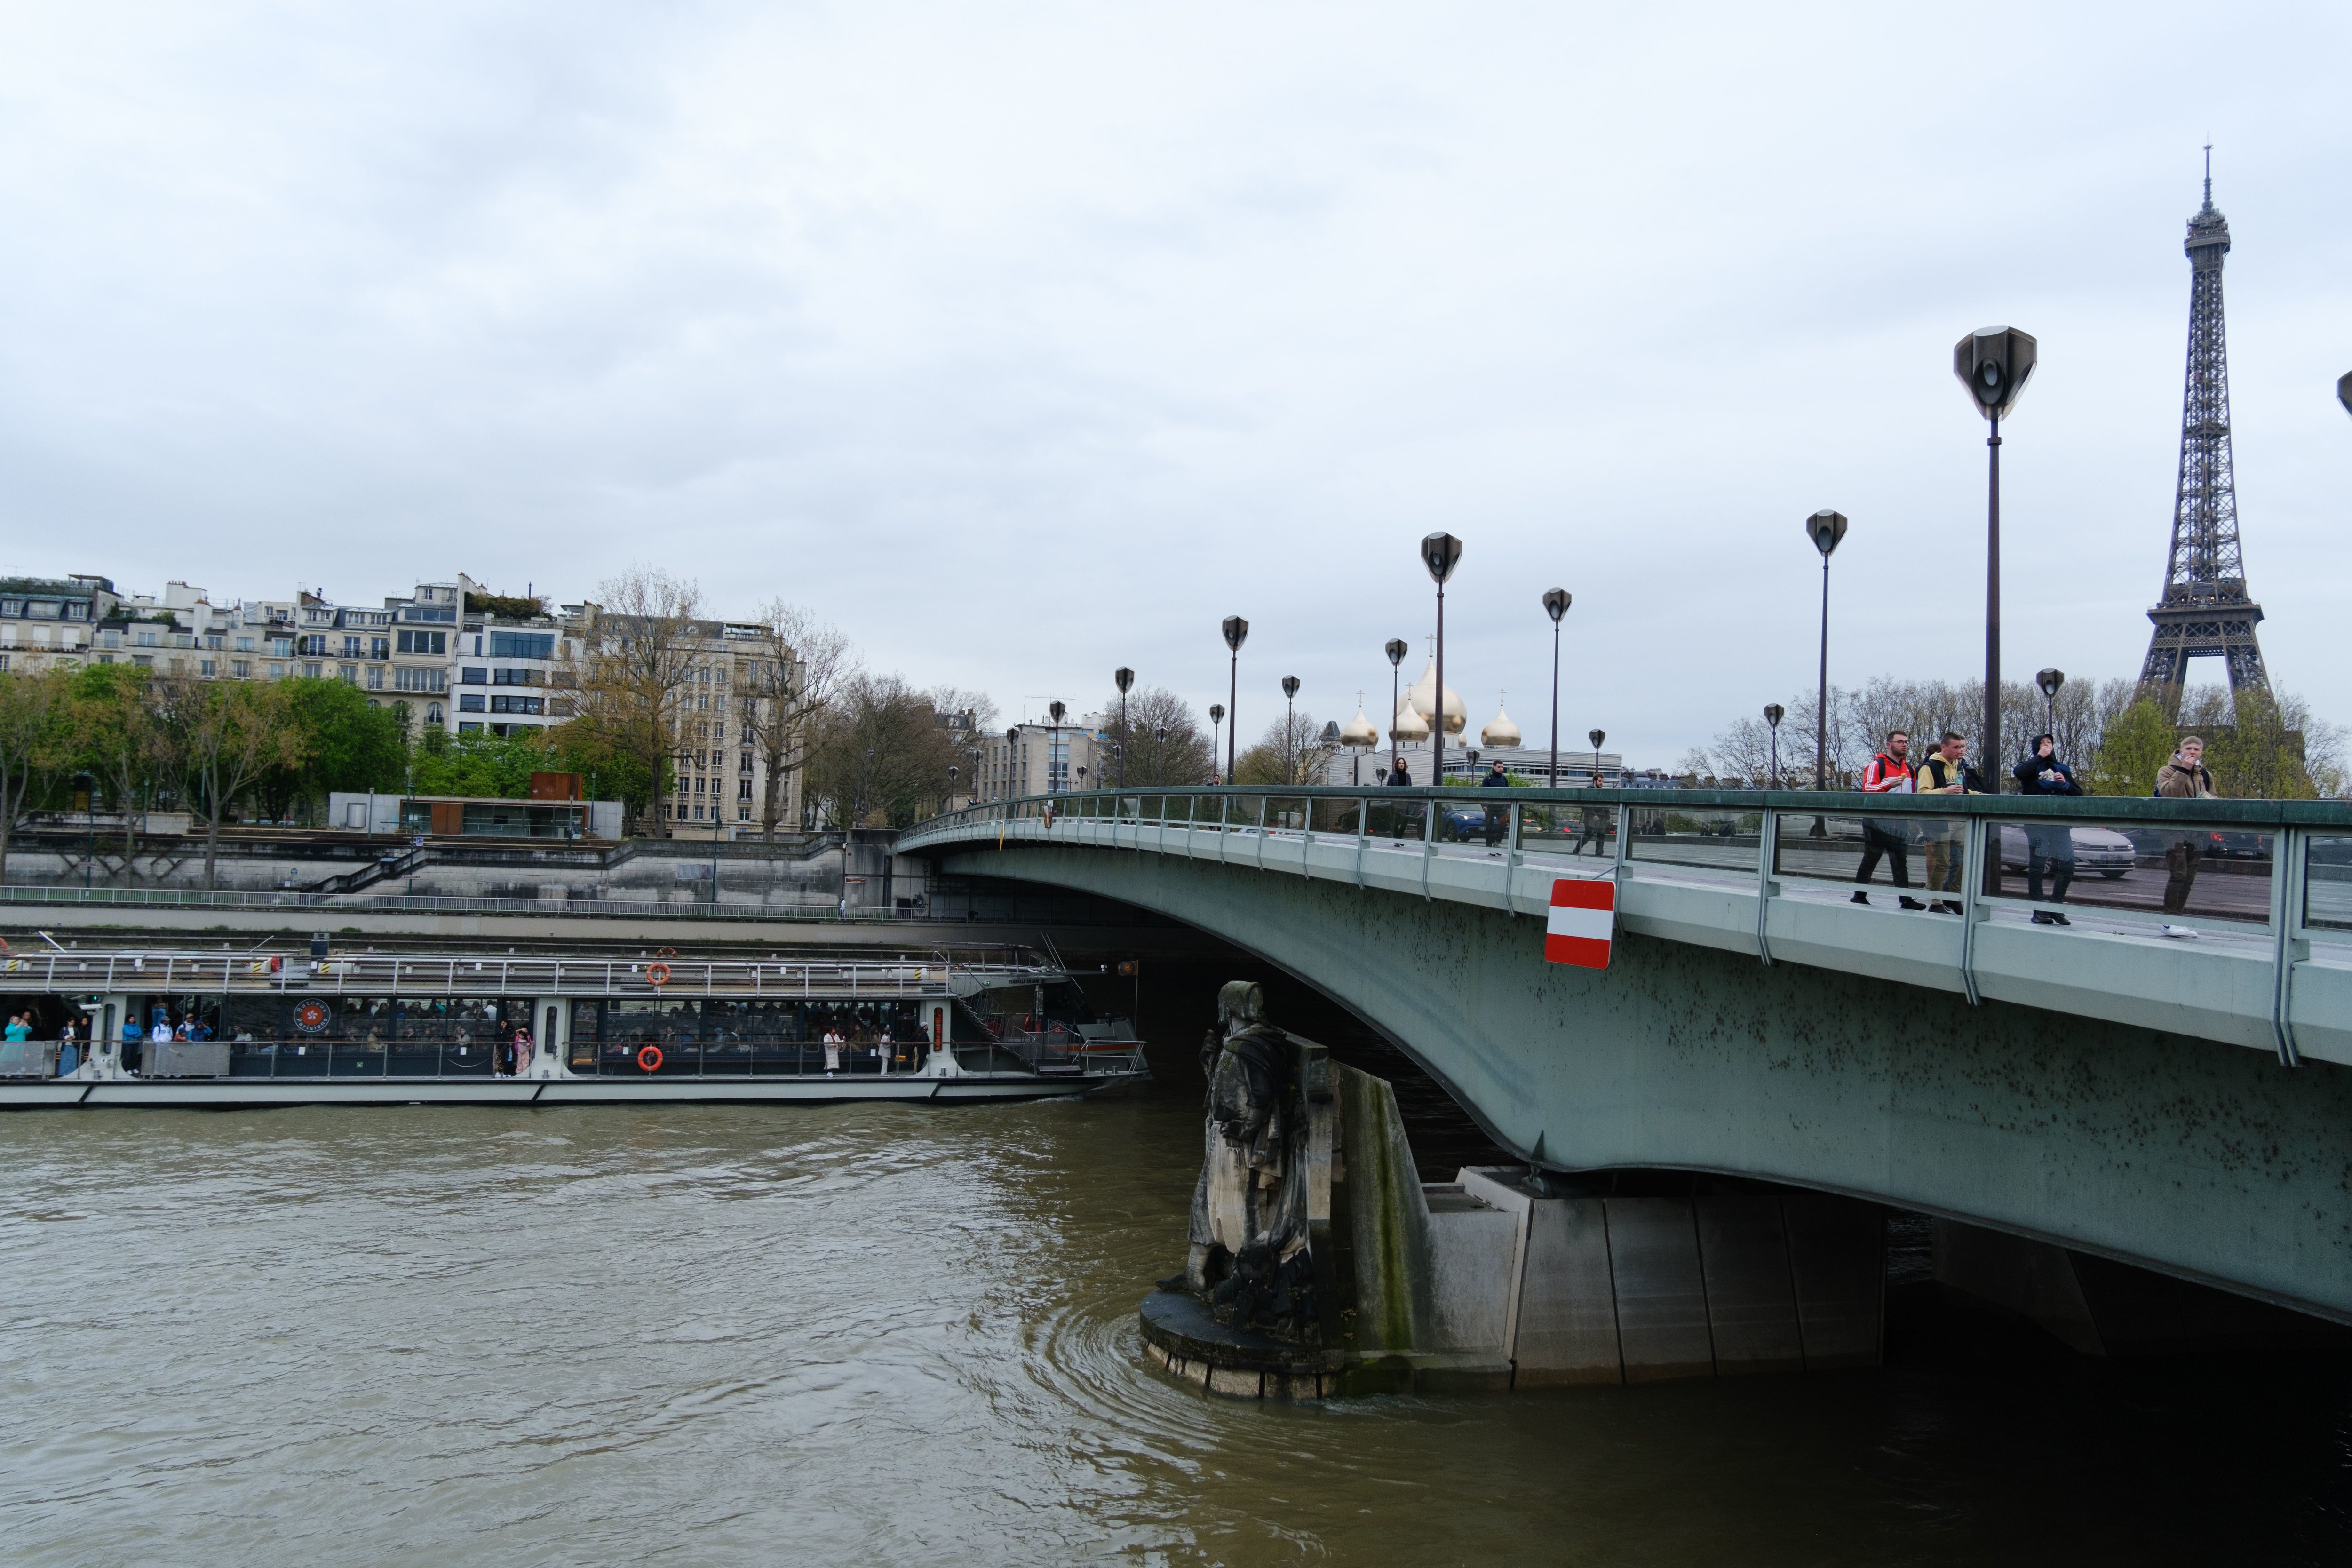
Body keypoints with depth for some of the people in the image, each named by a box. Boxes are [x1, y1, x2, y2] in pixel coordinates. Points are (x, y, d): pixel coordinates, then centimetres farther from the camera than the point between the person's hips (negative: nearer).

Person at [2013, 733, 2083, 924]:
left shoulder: (2063, 769, 20)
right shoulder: (2032, 767, 7)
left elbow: (2078, 794, 18)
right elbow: (2019, 772, -18)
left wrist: (2065, 784, -1)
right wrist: (2040, 757, -8)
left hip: (2060, 824, 4)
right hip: (2037, 824, -4)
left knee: (2067, 865, -2)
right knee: (2036, 865, -4)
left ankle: (2056, 908, 9)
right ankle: (2039, 911, -1)